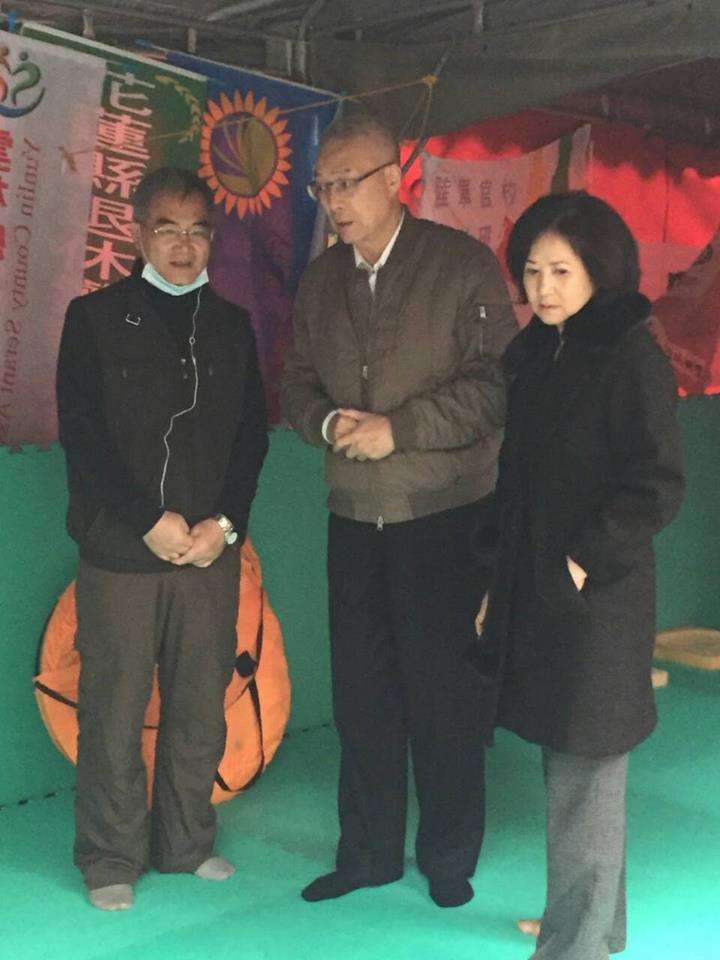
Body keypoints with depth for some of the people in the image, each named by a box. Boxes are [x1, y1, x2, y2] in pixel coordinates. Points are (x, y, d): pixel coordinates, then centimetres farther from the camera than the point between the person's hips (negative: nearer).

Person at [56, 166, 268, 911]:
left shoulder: (229, 325, 10)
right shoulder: (95, 317, 0)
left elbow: (251, 434, 9)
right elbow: (82, 435, -6)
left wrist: (225, 523, -5)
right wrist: (151, 521, -12)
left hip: (210, 548, 3)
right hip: (118, 551, -3)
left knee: (201, 709, 9)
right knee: (113, 710, 3)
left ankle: (185, 842, 26)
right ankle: (111, 859, 18)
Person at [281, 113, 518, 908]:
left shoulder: (463, 265, -6)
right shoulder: (321, 280, 10)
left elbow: (499, 381, -12)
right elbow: (298, 382, 14)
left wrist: (398, 429, -18)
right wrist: (329, 422, -9)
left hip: (443, 516, -5)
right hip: (353, 517, 5)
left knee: (442, 692, 4)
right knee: (361, 691, 11)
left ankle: (449, 856, 20)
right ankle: (368, 851, 26)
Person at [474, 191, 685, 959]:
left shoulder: (632, 358, -12)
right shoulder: (529, 354, 9)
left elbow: (657, 487, -15)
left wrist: (585, 561, -14)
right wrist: (498, 581, 13)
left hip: (596, 598, -7)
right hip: (531, 592, 7)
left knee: (584, 775, 0)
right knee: (567, 766, 17)